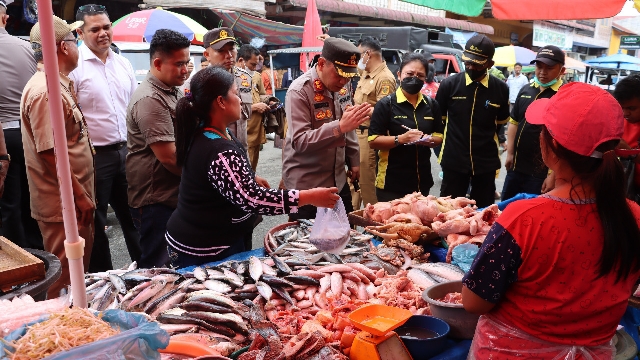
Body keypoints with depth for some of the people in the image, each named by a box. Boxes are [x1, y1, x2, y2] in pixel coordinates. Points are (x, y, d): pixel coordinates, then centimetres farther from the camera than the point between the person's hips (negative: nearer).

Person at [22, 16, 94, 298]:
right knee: (64, 283, 1)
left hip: (76, 202, 10)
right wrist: (80, 196, -19)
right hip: (63, 206, -10)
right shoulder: (44, 92, -21)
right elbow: (51, 153, -23)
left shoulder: (61, 84, 12)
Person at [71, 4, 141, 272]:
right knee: (95, 223, 9)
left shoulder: (123, 63, 9)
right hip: (94, 157, -5)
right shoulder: (74, 67, -10)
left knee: (133, 216, 16)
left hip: (126, 152, 6)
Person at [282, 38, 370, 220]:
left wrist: (353, 161, 13)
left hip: (338, 179, 7)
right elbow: (299, 141, -25)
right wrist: (340, 127, -33)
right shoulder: (299, 92, -18)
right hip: (306, 183, -6)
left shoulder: (342, 86, 4)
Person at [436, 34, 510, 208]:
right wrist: (456, 138, 8)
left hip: (486, 161, 1)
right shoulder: (449, 84, -5)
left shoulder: (500, 89, -2)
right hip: (454, 160, -1)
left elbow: (501, 122, 13)